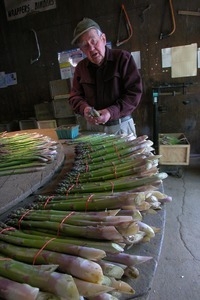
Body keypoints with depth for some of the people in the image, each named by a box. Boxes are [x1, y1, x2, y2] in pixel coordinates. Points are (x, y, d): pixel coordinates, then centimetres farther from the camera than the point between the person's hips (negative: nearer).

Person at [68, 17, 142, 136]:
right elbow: (75, 96, 8)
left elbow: (135, 92, -12)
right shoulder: (81, 67, 5)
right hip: (93, 127, 3)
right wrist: (84, 108, -15)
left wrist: (111, 112, -25)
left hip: (121, 126, -2)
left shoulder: (123, 58, -7)